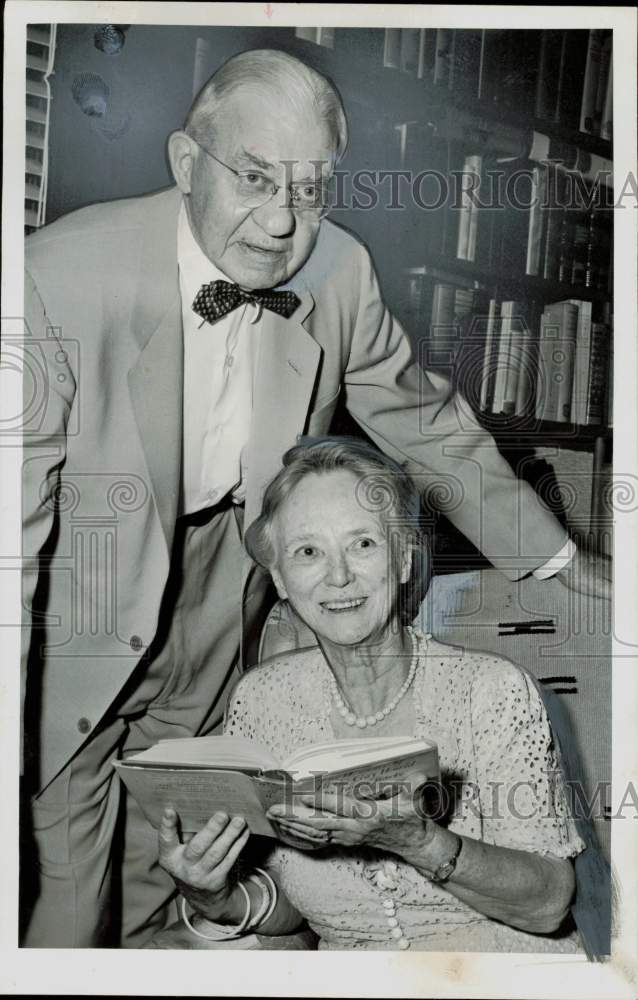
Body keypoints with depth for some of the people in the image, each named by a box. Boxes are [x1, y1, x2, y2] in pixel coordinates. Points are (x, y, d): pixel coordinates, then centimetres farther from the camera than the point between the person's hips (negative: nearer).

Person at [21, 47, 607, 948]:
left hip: (214, 643, 4)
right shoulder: (65, 274, -24)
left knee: (163, 893, 21)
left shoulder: (337, 273, -12)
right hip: (74, 638, -3)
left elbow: (429, 427, 2)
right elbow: (17, 516, -22)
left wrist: (562, 564, 5)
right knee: (65, 911, 9)